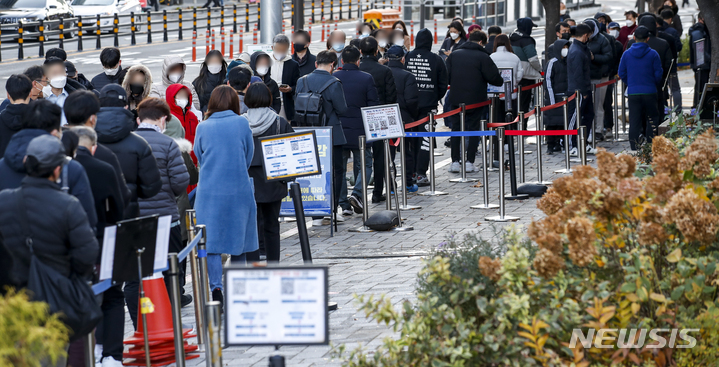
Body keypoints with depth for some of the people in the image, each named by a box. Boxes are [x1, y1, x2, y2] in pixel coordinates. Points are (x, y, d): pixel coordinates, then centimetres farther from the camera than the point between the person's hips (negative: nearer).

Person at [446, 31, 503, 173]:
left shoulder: (454, 55, 5)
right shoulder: (483, 57, -8)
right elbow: (494, 77, -9)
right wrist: (502, 82, 12)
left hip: (456, 98, 3)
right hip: (476, 100, -3)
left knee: (456, 129, 10)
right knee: (473, 129, 4)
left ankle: (455, 161, 7)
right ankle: (469, 162, 1)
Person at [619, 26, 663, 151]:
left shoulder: (627, 54, 0)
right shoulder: (653, 54, -5)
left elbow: (621, 74, 5)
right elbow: (658, 74, -1)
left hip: (633, 93, 1)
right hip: (650, 92, -1)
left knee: (634, 122, 4)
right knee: (652, 119, 11)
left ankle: (635, 147, 2)